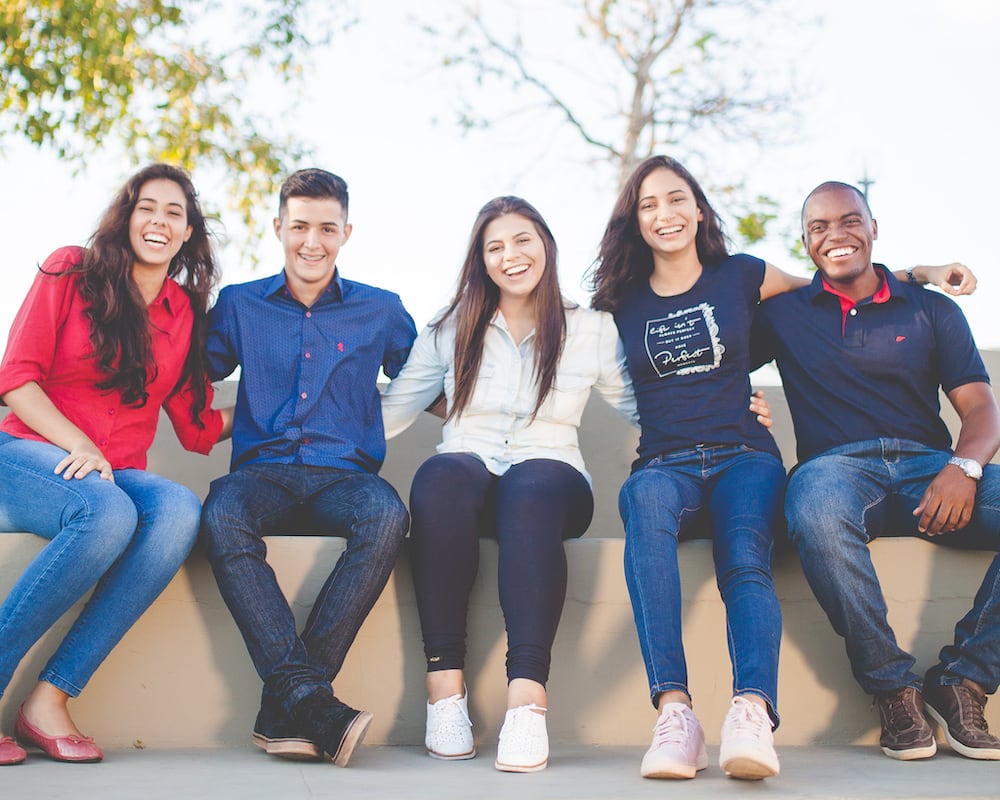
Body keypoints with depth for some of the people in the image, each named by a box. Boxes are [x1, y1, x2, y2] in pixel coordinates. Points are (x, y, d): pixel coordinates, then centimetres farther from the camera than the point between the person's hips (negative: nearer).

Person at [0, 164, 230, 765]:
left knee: (180, 510, -32)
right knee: (107, 513, -38)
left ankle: (51, 698, -30)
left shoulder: (186, 312, 15)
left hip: (118, 475, 4)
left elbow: (199, 427, 15)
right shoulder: (71, 271, 5)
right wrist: (78, 446, -16)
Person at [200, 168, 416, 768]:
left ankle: (284, 707, -33)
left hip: (344, 475, 0)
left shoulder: (381, 311, 15)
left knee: (387, 516, -36)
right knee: (222, 516, -36)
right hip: (263, 473, 0)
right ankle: (311, 700, -41)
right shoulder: (240, 304, 16)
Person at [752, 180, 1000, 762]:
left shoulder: (932, 310, 19)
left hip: (929, 465, 2)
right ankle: (894, 686, -24)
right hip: (838, 466, -2)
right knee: (816, 506, -40)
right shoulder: (783, 314, 19)